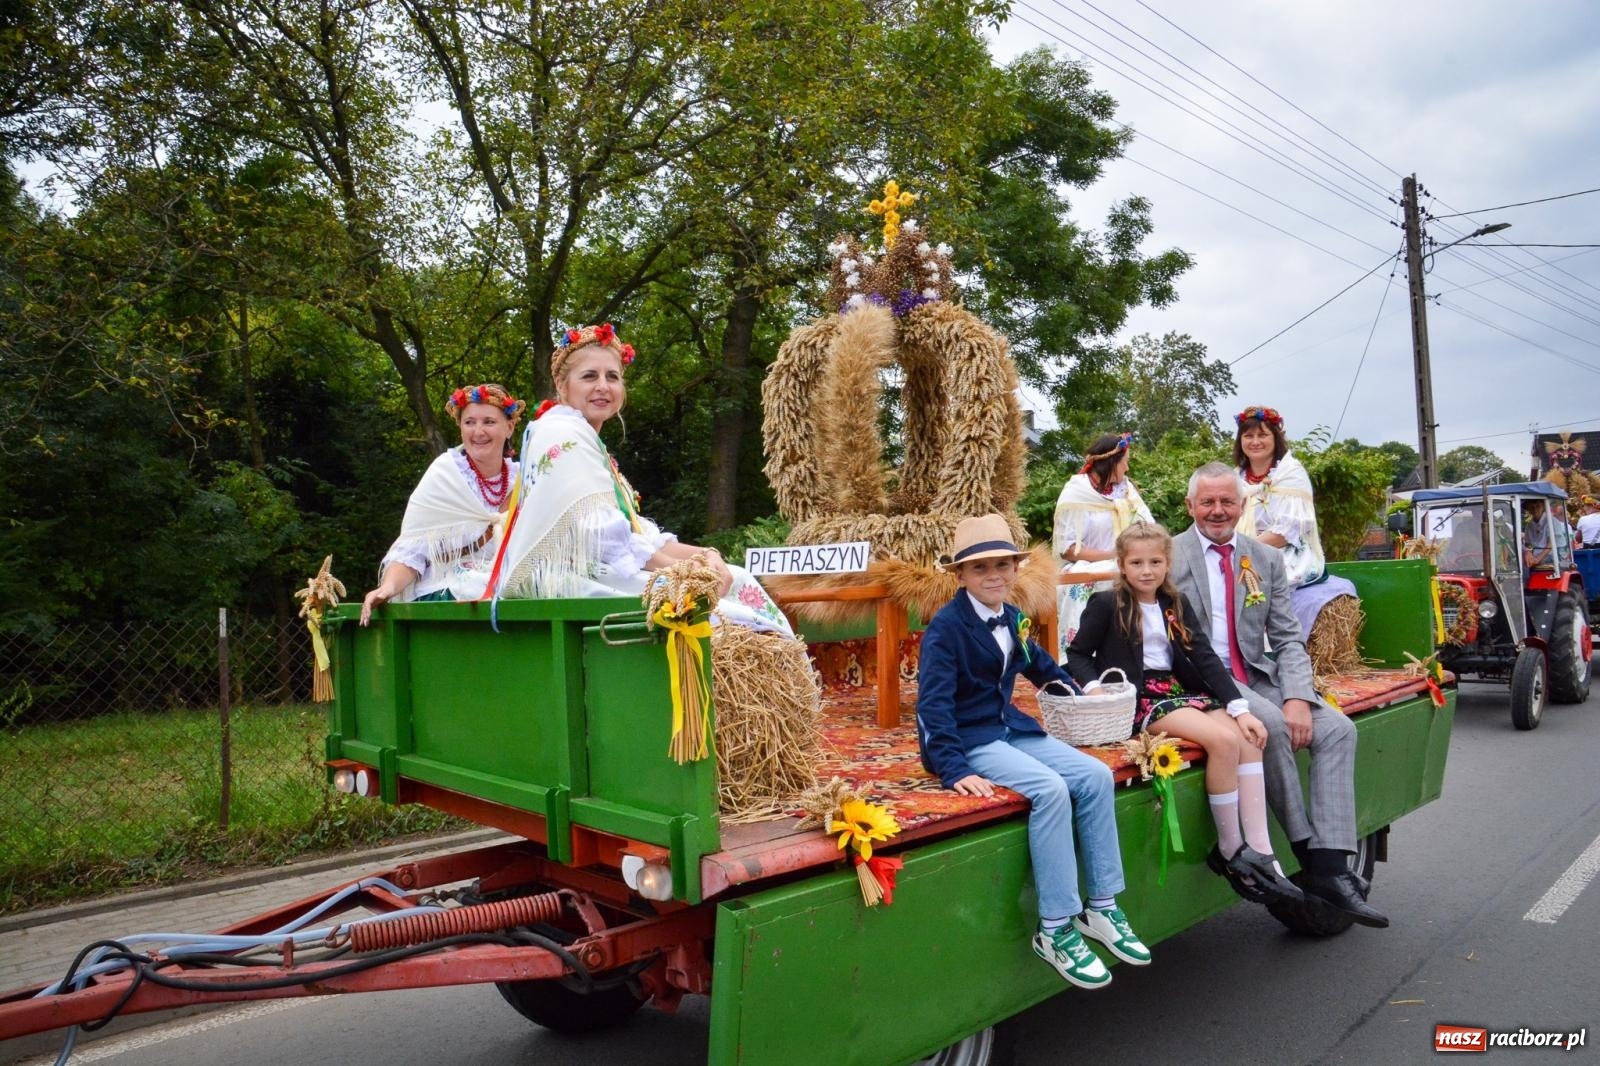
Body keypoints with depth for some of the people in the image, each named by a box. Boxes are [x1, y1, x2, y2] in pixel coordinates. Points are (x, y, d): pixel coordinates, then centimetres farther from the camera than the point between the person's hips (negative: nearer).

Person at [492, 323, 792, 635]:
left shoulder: (586, 440, 22)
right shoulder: (562, 436, -7)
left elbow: (637, 532, 13)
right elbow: (602, 537, -18)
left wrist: (704, 554, -2)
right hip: (572, 581, -9)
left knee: (735, 580, -3)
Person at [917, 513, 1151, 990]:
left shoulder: (1012, 618, 8)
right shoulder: (946, 627, -15)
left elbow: (1042, 665, 29)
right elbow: (933, 705, -21)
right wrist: (954, 771, -29)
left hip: (1011, 728, 8)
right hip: (969, 739, -8)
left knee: (1095, 776, -6)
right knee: (1050, 789, -27)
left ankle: (1100, 908, 3)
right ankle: (1055, 930, -17)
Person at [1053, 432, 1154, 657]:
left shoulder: (1125, 488, 13)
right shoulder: (1076, 494, -6)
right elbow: (1067, 548, -10)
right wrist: (1111, 555, -16)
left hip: (1123, 568, 6)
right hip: (1087, 575, -6)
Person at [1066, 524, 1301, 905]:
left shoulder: (1176, 605, 13)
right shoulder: (1106, 605, -3)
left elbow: (1205, 657, 6)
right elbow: (1077, 655, 1)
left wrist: (1240, 708, -3)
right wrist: (1093, 686, -20)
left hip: (1181, 690, 6)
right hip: (1139, 699, -6)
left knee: (1248, 740, -19)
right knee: (1224, 740, -26)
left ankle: (1261, 855, -20)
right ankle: (1229, 850, -12)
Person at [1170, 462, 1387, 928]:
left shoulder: (1267, 559, 12)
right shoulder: (1169, 556, -1)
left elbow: (1288, 639, 7)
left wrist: (1298, 697, -11)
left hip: (1258, 678, 5)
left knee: (1337, 728, -15)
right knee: (1271, 724, -30)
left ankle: (1330, 869, -19)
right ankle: (1306, 853, -16)